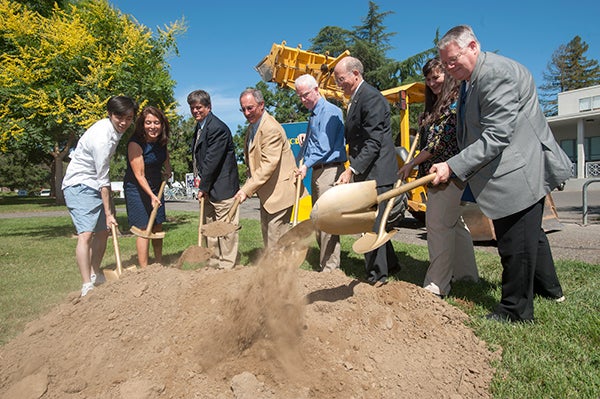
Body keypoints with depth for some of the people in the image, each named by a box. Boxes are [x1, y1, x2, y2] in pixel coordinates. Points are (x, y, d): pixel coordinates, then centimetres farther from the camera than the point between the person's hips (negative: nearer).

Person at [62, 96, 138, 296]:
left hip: (94, 186, 10)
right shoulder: (102, 138, -26)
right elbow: (103, 180, -23)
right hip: (79, 185, -10)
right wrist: (108, 213, -18)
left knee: (102, 232, 13)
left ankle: (95, 275, 26)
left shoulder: (114, 128, 2)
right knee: (86, 233, -18)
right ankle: (87, 286, -17)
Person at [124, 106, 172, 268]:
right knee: (144, 229, -8)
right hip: (137, 188, -7)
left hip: (156, 187, 7)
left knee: (158, 226, 13)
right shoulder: (135, 143, -24)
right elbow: (139, 175, -24)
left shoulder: (161, 140, -4)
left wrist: (167, 168, 5)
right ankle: (144, 269, 1)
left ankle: (159, 263, 27)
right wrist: (151, 195, -33)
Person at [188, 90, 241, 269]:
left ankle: (227, 265, 9)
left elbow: (212, 160, -20)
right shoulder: (200, 126, 14)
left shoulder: (218, 128, -18)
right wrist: (201, 185, 6)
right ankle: (213, 263, 30)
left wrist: (203, 187, -14)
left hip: (222, 187, -10)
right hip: (208, 188, 10)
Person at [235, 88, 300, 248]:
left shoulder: (271, 129, -21)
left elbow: (268, 165, -28)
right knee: (266, 232, 18)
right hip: (266, 192, 10)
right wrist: (249, 186, 7)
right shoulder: (252, 127, 11)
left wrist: (247, 189, -29)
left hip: (279, 191, -10)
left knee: (276, 235, -5)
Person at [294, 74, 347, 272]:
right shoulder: (313, 114, 20)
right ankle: (324, 261, 24)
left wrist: (307, 165, -17)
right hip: (317, 171, 10)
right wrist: (305, 140, 11)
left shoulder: (329, 111, -10)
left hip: (329, 170, -10)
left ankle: (330, 268, -2)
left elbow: (325, 146, -18)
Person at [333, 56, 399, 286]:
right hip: (365, 172, 10)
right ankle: (389, 264, 31)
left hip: (376, 172, -10)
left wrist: (352, 170, -26)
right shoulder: (356, 99, 17)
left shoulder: (371, 98, -15)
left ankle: (377, 275, 8)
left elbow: (374, 142, -22)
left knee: (372, 224, -5)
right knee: (372, 222, 16)